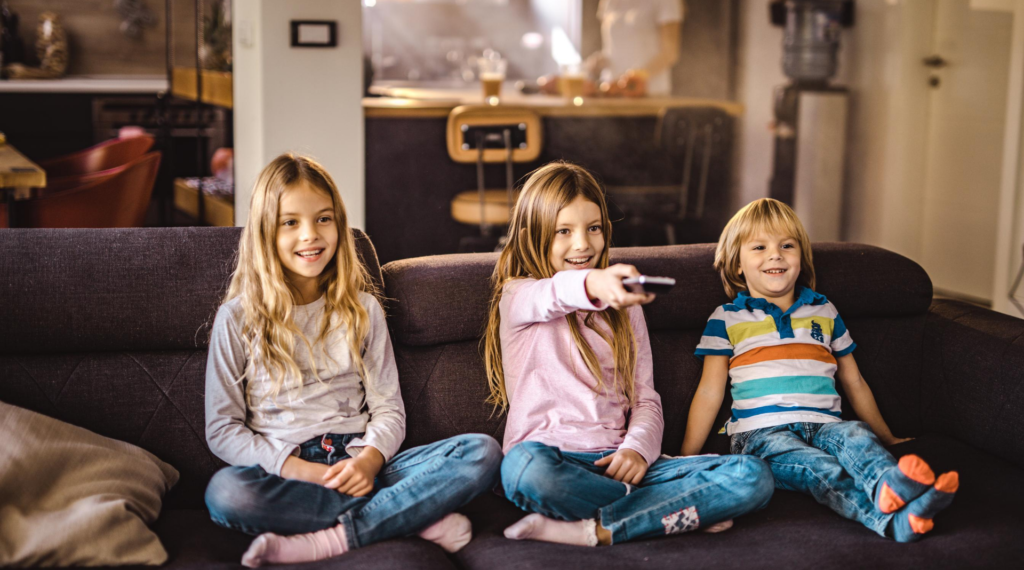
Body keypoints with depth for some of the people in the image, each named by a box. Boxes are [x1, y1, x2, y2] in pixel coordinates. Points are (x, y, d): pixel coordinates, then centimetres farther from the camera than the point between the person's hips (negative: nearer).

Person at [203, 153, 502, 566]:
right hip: (284, 472, -2)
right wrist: (298, 469, -14)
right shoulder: (237, 319, 5)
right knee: (224, 492, -37)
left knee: (483, 453, -19)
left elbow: (389, 409, 10)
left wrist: (367, 461, -13)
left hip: (356, 468, 3)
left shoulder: (362, 311, 13)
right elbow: (222, 429, 1)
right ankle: (415, 517, -27)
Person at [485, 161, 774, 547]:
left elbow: (646, 399, 14)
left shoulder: (622, 308, 21)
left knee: (753, 476, -18)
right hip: (550, 454, -4)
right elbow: (553, 297, -22)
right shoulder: (518, 295, 5)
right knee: (527, 467, -42)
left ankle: (591, 530, -27)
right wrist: (593, 284, -46)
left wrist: (637, 448, -9)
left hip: (614, 461, 4)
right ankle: (674, 509, -21)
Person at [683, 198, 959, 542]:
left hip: (822, 425, 4)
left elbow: (854, 382, 28)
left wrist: (886, 437, 31)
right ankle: (890, 520, -60)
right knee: (820, 469, -35)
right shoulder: (726, 320, 12)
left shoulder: (824, 313, 22)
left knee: (857, 436, -32)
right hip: (761, 432, -3)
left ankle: (889, 485, -63)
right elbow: (710, 391, 10)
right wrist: (686, 459, 4)